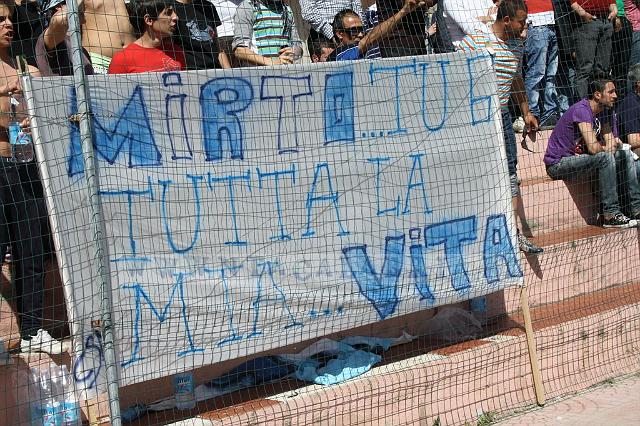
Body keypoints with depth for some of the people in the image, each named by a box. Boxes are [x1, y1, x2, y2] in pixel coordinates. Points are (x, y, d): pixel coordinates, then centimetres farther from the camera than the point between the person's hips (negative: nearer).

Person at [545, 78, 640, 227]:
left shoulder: (604, 111, 8)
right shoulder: (581, 110, -23)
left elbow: (611, 142, 7)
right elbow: (593, 147, -30)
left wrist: (615, 145, -16)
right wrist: (608, 147, -8)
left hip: (578, 158, 10)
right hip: (558, 164, -10)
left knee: (625, 155, 5)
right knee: (605, 157, -30)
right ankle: (611, 215, -27)